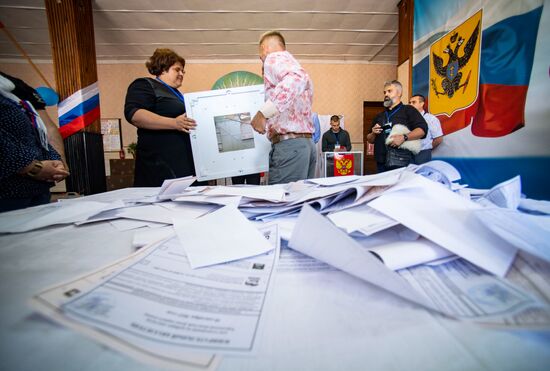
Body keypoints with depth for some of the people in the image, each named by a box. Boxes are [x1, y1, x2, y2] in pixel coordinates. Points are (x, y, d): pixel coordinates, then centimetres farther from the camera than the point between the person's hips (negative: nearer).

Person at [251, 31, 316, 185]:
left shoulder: (274, 58, 0)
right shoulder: (291, 62, 27)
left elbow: (297, 79, -22)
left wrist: (263, 113, -25)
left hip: (289, 144, -9)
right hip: (307, 143, 9)